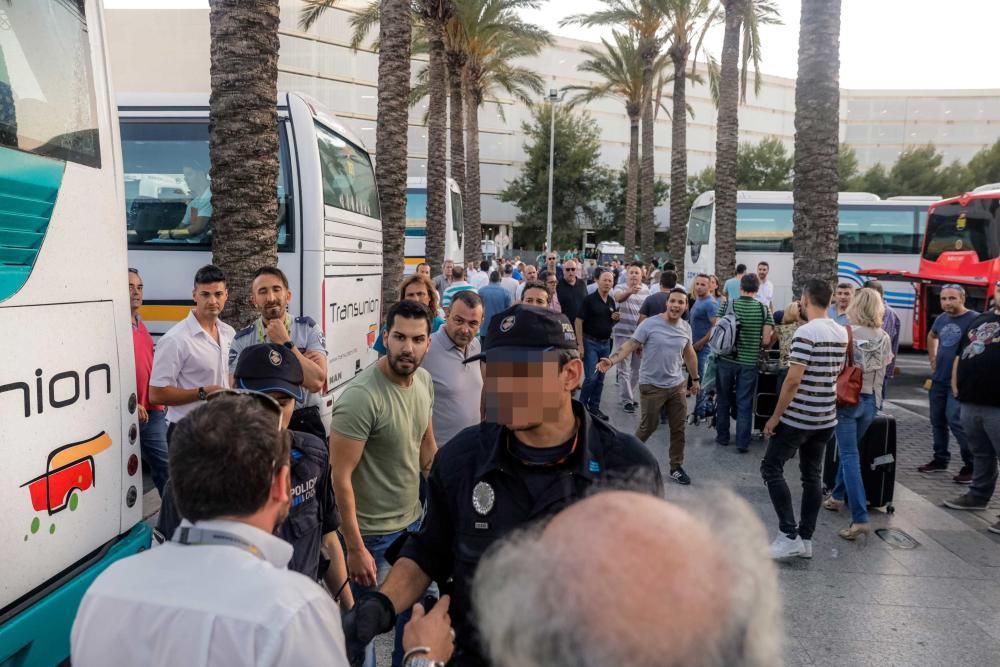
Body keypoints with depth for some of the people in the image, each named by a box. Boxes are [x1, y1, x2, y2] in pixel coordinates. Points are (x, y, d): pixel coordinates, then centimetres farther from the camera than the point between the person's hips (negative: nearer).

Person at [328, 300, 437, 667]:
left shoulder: (424, 380, -4)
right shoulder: (361, 397, -27)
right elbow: (341, 477, -22)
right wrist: (355, 548, -20)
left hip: (414, 520, 7)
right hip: (372, 531, -7)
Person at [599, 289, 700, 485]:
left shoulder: (686, 328, 4)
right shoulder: (650, 324, -14)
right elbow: (630, 345, -18)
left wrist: (695, 378, 22)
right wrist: (611, 360, -33)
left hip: (677, 385, 5)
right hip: (652, 386, -5)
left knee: (678, 427, 9)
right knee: (649, 426, 5)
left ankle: (676, 467, 24)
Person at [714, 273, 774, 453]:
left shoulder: (727, 306, -5)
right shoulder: (764, 309, -4)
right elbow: (766, 341, -6)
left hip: (726, 360, 0)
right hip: (749, 362, 0)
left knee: (724, 400, 14)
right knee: (745, 403, 7)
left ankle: (722, 437, 23)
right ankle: (743, 442, 8)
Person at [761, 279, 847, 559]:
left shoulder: (805, 332, -18)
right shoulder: (842, 333, 7)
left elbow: (793, 380, -21)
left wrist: (775, 416, -15)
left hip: (798, 417, -8)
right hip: (826, 417, 8)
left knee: (771, 468, 2)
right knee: (813, 475, 12)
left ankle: (789, 535, -2)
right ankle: (806, 539, 17)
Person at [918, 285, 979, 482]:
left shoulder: (974, 319, -13)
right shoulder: (941, 319, 10)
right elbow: (931, 336, 31)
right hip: (938, 379, 7)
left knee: (955, 421, -13)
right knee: (937, 420, 12)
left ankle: (971, 465, -1)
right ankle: (940, 459, 25)